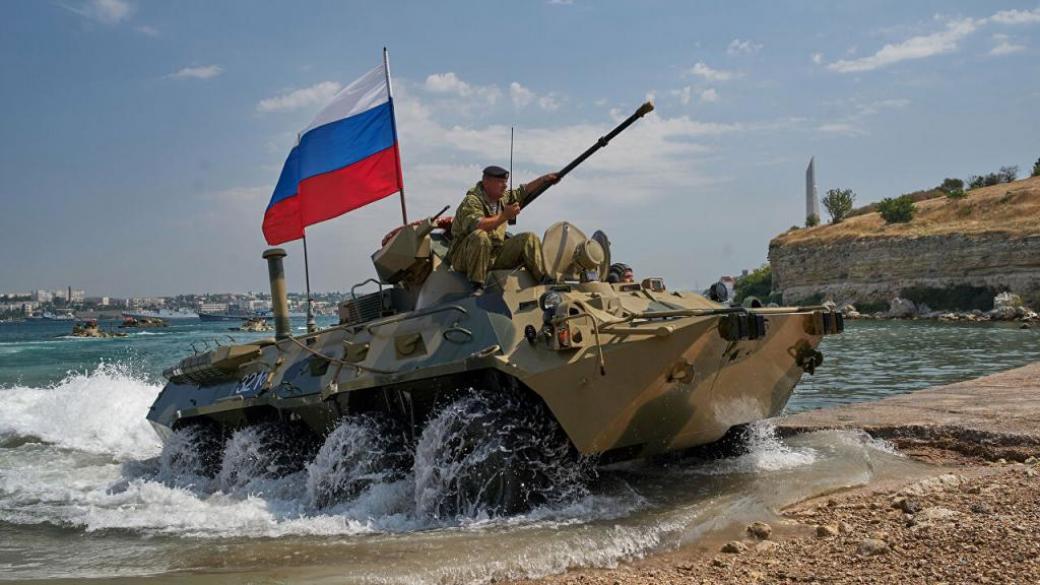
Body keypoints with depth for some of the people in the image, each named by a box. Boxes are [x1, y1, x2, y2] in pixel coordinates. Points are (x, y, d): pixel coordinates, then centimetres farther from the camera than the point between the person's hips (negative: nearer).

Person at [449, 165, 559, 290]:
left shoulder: (503, 198, 10)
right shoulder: (471, 201, -15)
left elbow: (523, 192, 27)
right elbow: (476, 226, -34)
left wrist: (544, 179, 18)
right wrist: (504, 216, -30)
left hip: (495, 255, 7)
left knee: (529, 239, -2)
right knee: (480, 236, -39)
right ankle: (476, 286, -33)